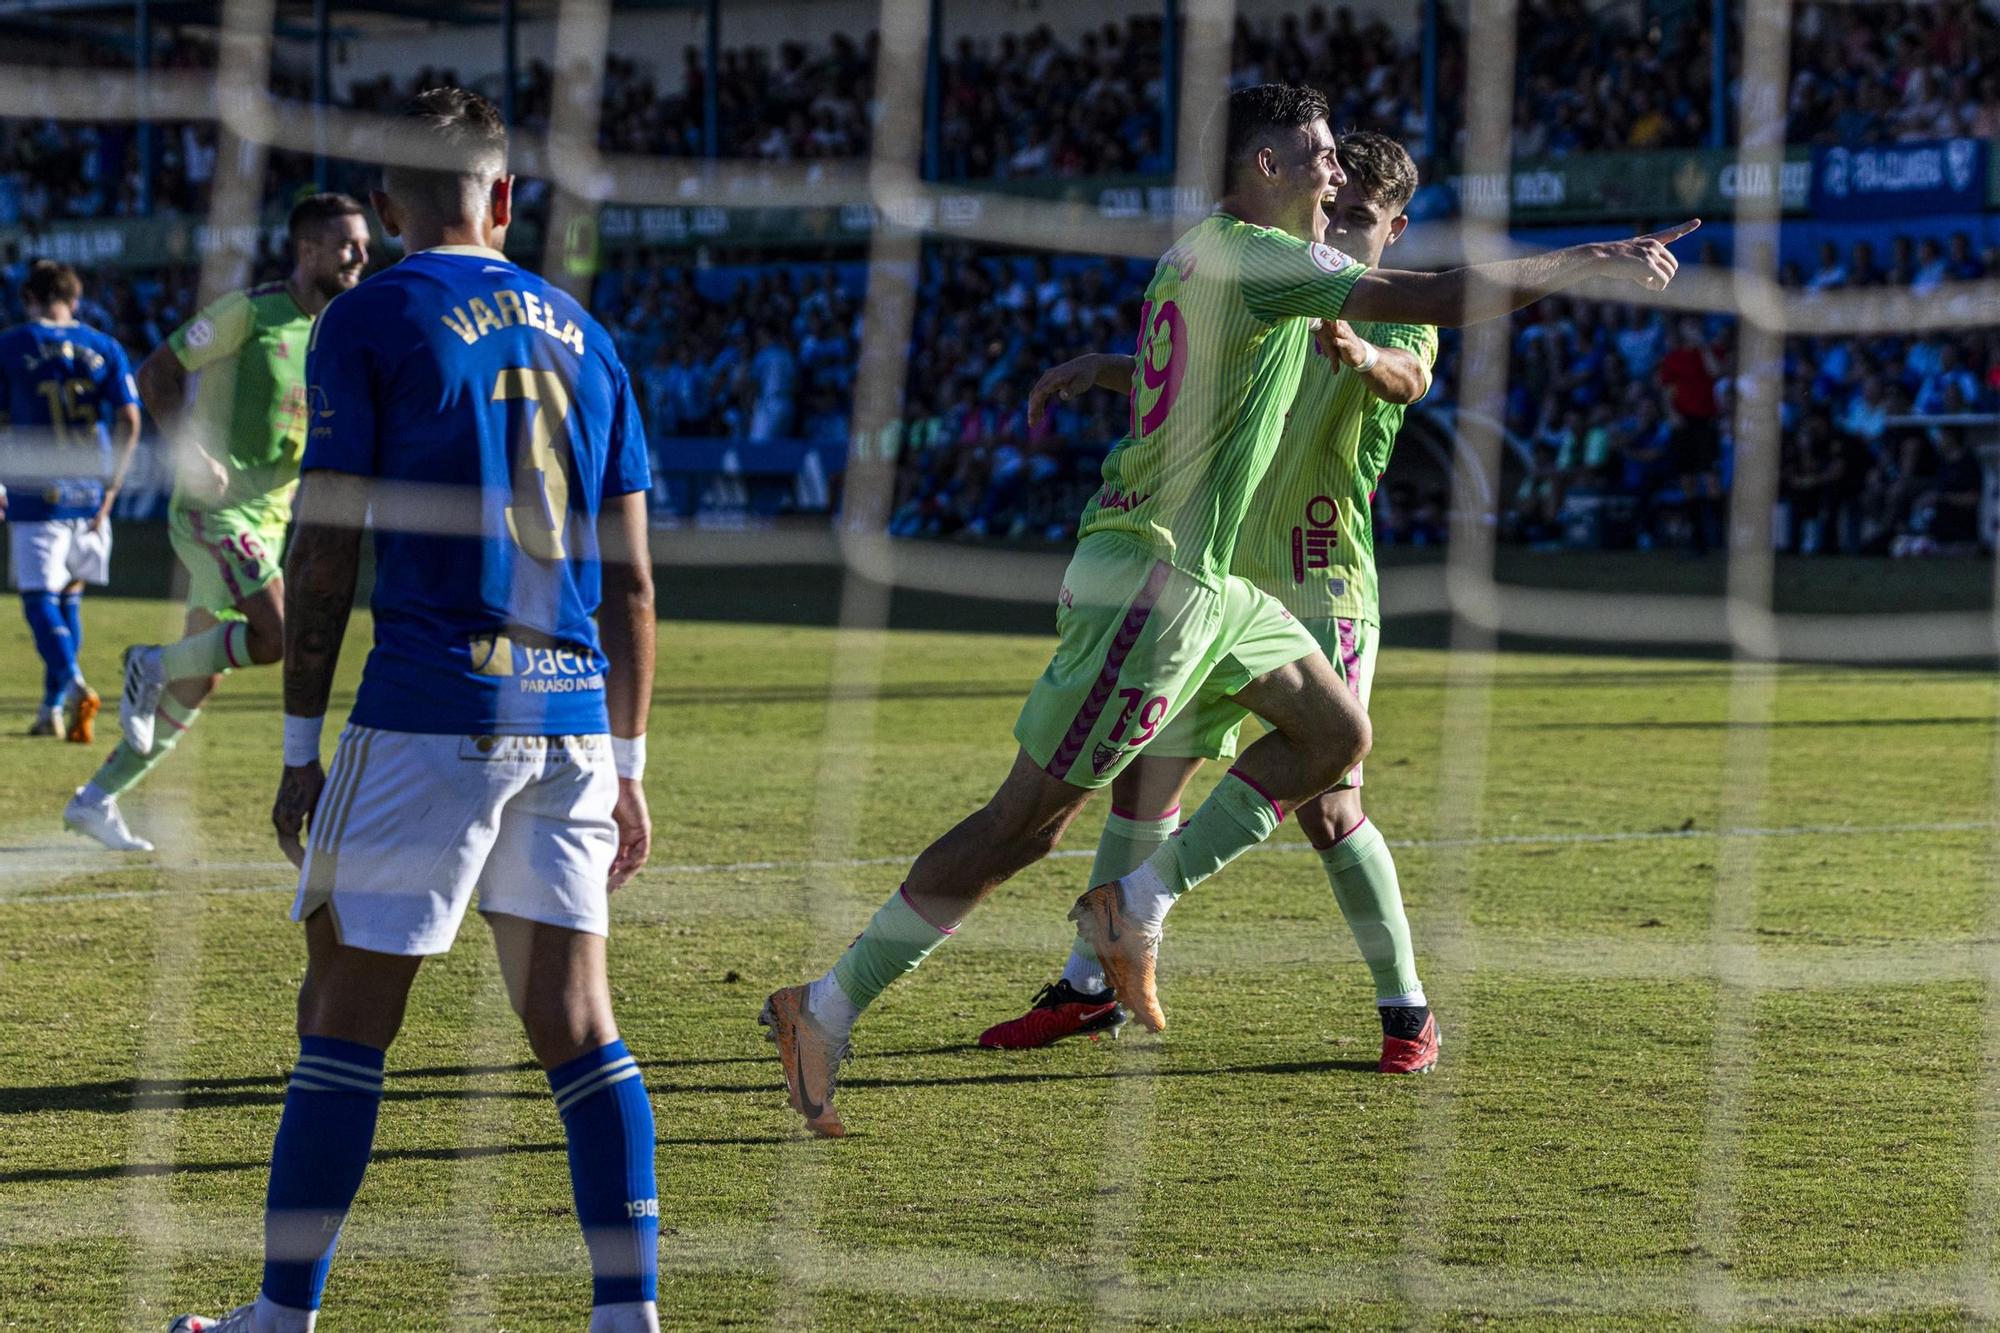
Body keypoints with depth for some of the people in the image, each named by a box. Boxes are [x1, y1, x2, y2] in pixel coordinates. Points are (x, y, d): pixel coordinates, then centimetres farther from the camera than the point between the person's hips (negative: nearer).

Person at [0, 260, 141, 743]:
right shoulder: (105, 348, 6)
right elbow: (129, 421, -1)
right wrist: (111, 486, 4)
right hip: (90, 495, 3)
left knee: (40, 599, -3)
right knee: (68, 598, 16)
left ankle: (74, 685, -26)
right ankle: (53, 707, 18)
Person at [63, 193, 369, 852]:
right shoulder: (249, 310, -11)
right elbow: (157, 370, -7)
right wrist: (187, 450, -19)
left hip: (268, 519, 8)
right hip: (214, 509, -8)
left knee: (196, 684, 11)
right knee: (276, 635, -24)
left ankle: (96, 799, 21)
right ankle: (152, 665, 0)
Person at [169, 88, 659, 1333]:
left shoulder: (371, 320, -1)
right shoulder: (581, 333, 15)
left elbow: (327, 550, -5)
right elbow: (630, 584, 14)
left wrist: (302, 748, 0)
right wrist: (627, 765, 20)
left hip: (430, 711, -5)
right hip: (571, 716, 5)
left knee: (347, 1009, 2)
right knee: (575, 1016, 8)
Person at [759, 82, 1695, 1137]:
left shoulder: (1206, 255, 13)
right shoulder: (1250, 255, -16)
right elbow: (1438, 299, -19)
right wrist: (1585, 266, -11)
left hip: (1200, 579, 10)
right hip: (1150, 581, -10)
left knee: (1335, 735, 13)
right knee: (1026, 823, -7)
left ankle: (1135, 907, 11)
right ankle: (826, 1008, -2)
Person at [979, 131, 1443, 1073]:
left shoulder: (1399, 317, -4)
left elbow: (1407, 378, -28)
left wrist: (1359, 352, -50)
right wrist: (1100, 368, 16)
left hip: (1320, 589, -6)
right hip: (1217, 580, 6)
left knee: (1327, 808, -12)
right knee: (1142, 777, 9)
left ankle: (1406, 1007, 0)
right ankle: (1090, 986, 21)